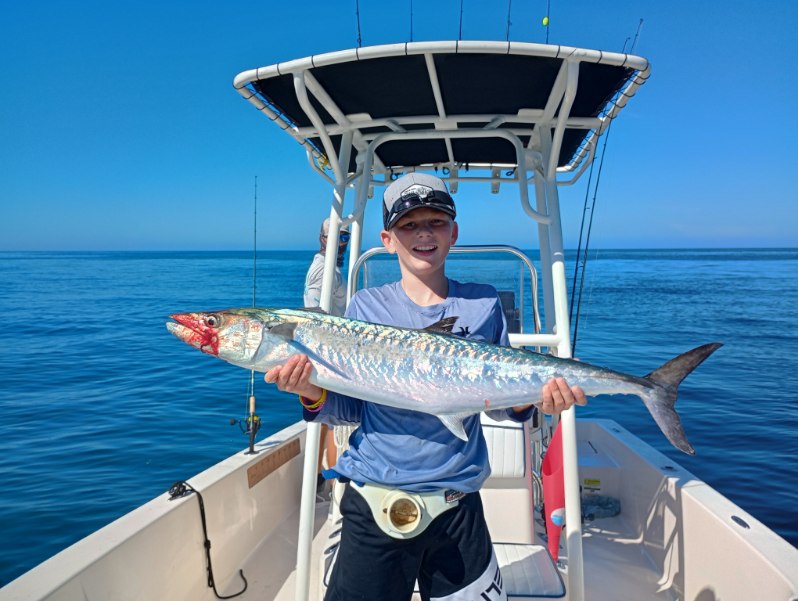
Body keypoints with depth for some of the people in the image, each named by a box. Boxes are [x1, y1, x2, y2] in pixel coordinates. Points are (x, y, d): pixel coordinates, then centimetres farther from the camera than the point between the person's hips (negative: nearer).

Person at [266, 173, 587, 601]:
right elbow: (351, 408, 0)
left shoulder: (483, 303, -1)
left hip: (457, 505, 1)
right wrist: (314, 396, -19)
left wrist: (527, 400, -14)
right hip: (374, 504, 0)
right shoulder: (366, 306, -2)